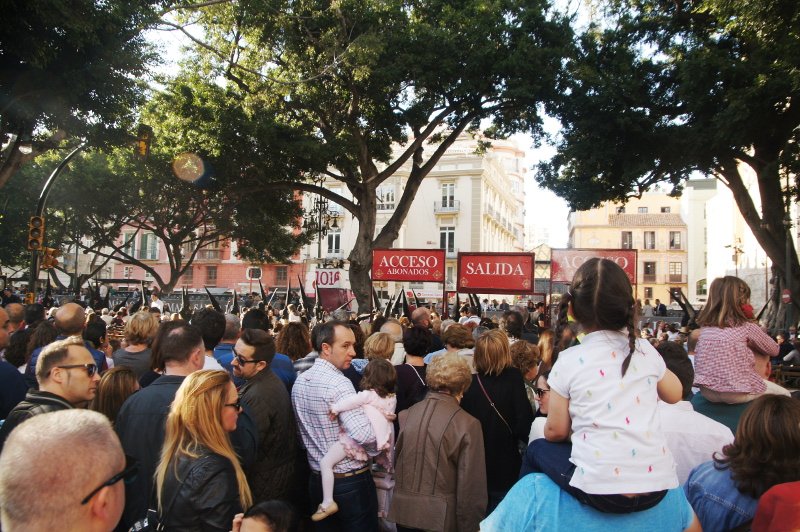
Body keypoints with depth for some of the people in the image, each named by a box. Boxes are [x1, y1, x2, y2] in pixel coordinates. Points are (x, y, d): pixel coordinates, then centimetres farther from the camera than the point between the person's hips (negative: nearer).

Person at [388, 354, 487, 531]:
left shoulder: (405, 415, -3)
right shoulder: (467, 424, -14)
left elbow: (395, 463, 8)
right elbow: (472, 485, -13)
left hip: (404, 512, 4)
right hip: (442, 517, -3)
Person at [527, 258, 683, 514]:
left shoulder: (568, 361, -7)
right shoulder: (645, 350, 2)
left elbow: (555, 432, -1)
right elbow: (674, 394, 21)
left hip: (601, 490, -4)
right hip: (657, 486, 4)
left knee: (538, 449, 22)